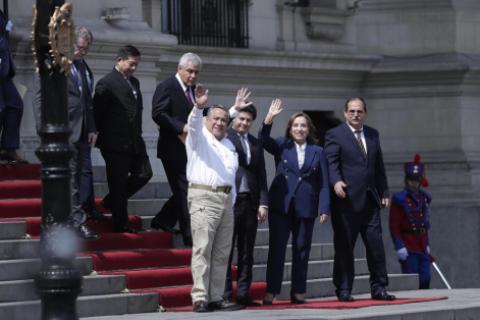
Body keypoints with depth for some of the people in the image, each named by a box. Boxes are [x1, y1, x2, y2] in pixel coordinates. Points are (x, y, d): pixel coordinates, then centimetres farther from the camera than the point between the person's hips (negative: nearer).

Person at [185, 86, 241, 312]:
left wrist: (231, 200, 16)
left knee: (222, 253, 6)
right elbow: (194, 124, -19)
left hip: (226, 199, 7)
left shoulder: (229, 145, 22)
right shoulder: (199, 137, 3)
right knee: (202, 250, -11)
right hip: (204, 198, -7)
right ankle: (200, 299, -14)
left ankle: (216, 298, 9)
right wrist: (199, 107, -38)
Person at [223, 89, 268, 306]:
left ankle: (243, 294, 10)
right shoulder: (224, 136, 2)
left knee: (246, 252, 6)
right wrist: (234, 108, -24)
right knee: (226, 250, -3)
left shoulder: (255, 144, 16)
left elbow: (261, 175, 15)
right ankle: (225, 295, -1)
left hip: (250, 201, 5)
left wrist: (263, 203, 7)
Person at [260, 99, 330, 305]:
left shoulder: (317, 152, 9)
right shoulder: (282, 146, 8)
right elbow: (264, 140, -11)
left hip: (305, 207, 1)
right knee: (276, 248, -4)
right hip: (281, 205, -1)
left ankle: (298, 293, 11)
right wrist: (269, 118, -24)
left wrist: (324, 209, -4)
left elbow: (323, 183, 6)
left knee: (302, 250, 5)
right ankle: (271, 291, -4)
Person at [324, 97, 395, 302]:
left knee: (376, 245, 2)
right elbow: (331, 162, -12)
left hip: (370, 199, 5)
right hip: (347, 200, -5)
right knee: (344, 247, -1)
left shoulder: (373, 135, 16)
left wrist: (384, 193, 14)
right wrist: (336, 182, -30)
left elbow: (379, 167, 19)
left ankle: (378, 288, 8)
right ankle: (343, 289, 6)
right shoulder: (335, 135, -2)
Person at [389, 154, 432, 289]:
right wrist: (399, 246, -18)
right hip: (408, 247, -6)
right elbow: (394, 226, -11)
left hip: (422, 246, 6)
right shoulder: (399, 200, -8)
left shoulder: (424, 198, 13)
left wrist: (426, 244, 17)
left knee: (425, 280, 4)